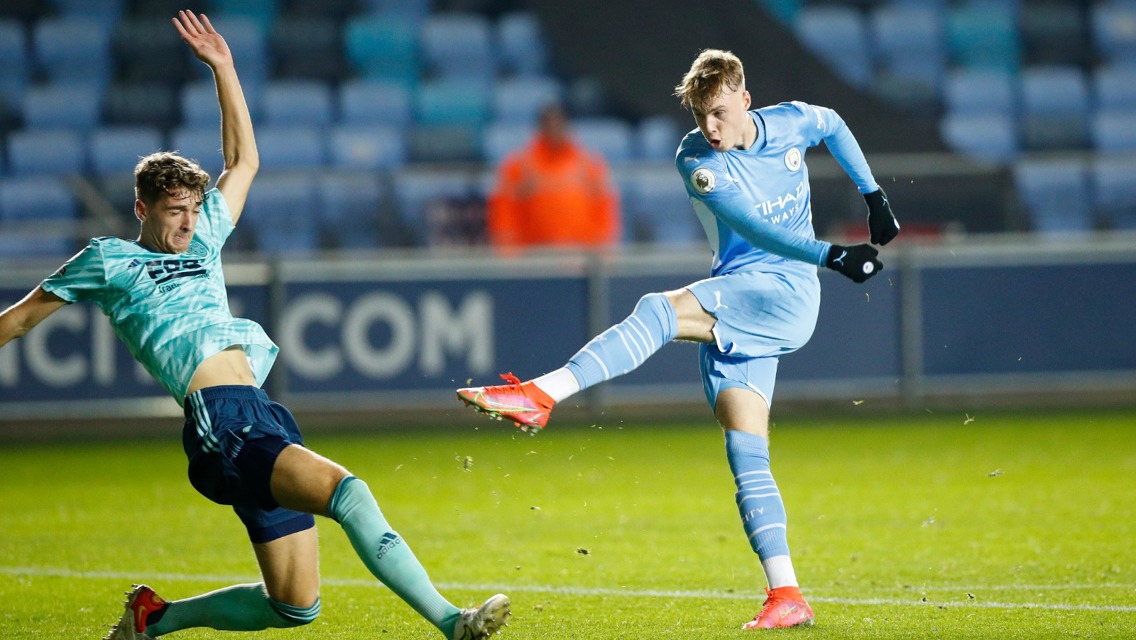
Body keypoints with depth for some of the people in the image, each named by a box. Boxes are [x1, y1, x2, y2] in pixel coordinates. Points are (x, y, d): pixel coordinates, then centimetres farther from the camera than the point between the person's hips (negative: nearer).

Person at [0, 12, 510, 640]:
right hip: (222, 420, -8)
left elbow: (243, 161, 33)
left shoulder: (204, 242, 25)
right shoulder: (109, 260, 10)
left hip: (263, 420, 8)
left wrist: (223, 68, 28)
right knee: (349, 492, -29)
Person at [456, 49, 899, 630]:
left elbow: (833, 126, 29)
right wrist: (832, 255, -27)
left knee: (659, 310, -27)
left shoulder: (790, 123, 3)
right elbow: (755, 229, -16)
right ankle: (785, 596, -9)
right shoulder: (696, 161, -2)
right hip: (731, 316, 3)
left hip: (785, 295, -3)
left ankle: (541, 394, -33)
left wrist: (873, 195, 29)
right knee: (745, 457, -8)